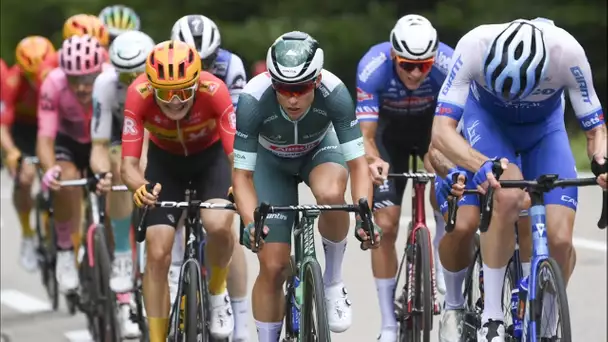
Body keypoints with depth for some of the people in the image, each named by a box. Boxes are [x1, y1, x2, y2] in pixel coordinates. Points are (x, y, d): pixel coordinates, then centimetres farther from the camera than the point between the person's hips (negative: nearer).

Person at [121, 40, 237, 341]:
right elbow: (128, 163, -32)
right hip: (165, 160, 1)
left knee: (218, 225, -29)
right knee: (157, 253, -10)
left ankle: (217, 291, 2)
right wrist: (140, 188, -53)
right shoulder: (139, 94, -32)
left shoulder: (214, 91, -34)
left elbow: (237, 153, -35)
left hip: (211, 156, -1)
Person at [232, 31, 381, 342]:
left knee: (330, 193, -36)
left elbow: (357, 164, -30)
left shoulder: (334, 92, -35)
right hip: (272, 160, 0)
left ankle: (333, 282, -12)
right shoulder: (253, 100, -36)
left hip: (319, 149, 0)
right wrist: (250, 223, -46)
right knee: (273, 265, -7)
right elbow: (242, 174, -29)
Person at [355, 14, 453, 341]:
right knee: (385, 226, -7)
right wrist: (373, 161, -56)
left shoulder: (447, 64, -34)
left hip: (432, 126, 1)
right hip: (390, 132, 0)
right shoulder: (372, 68, -34)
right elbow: (365, 134, -34)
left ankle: (442, 264, -4)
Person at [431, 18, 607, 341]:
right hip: (487, 118, -1)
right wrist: (482, 165, -57)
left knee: (560, 238, -17)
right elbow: (441, 131, -38)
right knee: (507, 196, -34)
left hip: (543, 127, 1)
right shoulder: (475, 46, -38)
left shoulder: (567, 53, -35)